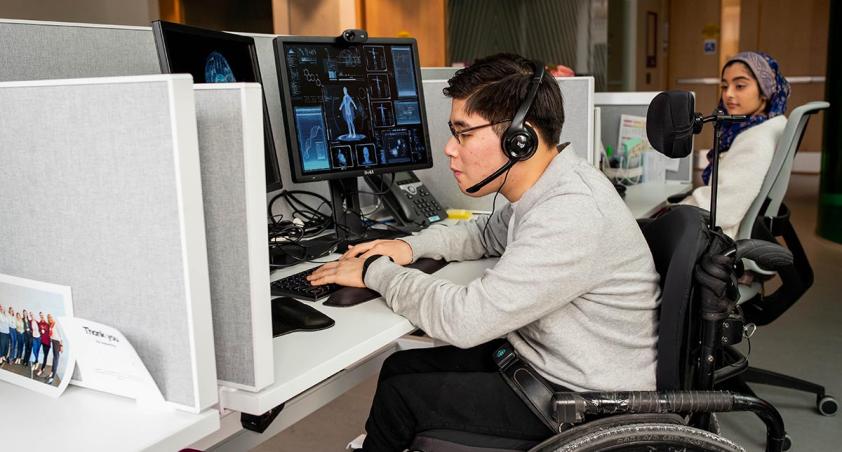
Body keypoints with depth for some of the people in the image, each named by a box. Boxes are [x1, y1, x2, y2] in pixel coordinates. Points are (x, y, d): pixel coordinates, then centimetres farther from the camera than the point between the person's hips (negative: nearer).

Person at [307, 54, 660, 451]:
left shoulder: (571, 217, -30)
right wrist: (412, 247, 4)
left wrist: (376, 271, -15)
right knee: (400, 367, 7)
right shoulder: (548, 187, 1)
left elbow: (466, 319, -30)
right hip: (543, 358, 9)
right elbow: (490, 233, 21)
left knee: (400, 396, -8)